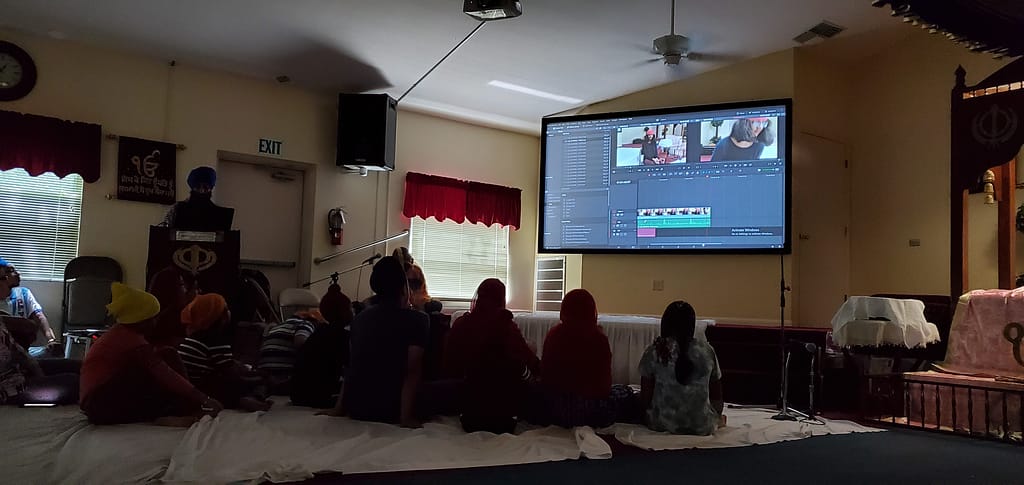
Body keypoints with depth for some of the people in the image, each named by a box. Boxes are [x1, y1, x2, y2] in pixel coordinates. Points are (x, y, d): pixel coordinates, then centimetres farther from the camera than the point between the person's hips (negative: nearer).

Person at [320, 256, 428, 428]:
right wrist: (407, 417, -21)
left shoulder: (360, 317, 10)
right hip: (389, 411, -5)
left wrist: (339, 407, 19)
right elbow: (412, 371, -18)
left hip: (355, 409, 5)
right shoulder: (416, 319, -7)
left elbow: (352, 367, 15)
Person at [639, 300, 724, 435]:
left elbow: (645, 395, -6)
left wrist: (647, 416, 13)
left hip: (663, 424, -3)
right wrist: (718, 417, 24)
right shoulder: (707, 350, -2)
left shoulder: (654, 351, -8)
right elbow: (717, 395, 5)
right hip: (702, 427, 3)